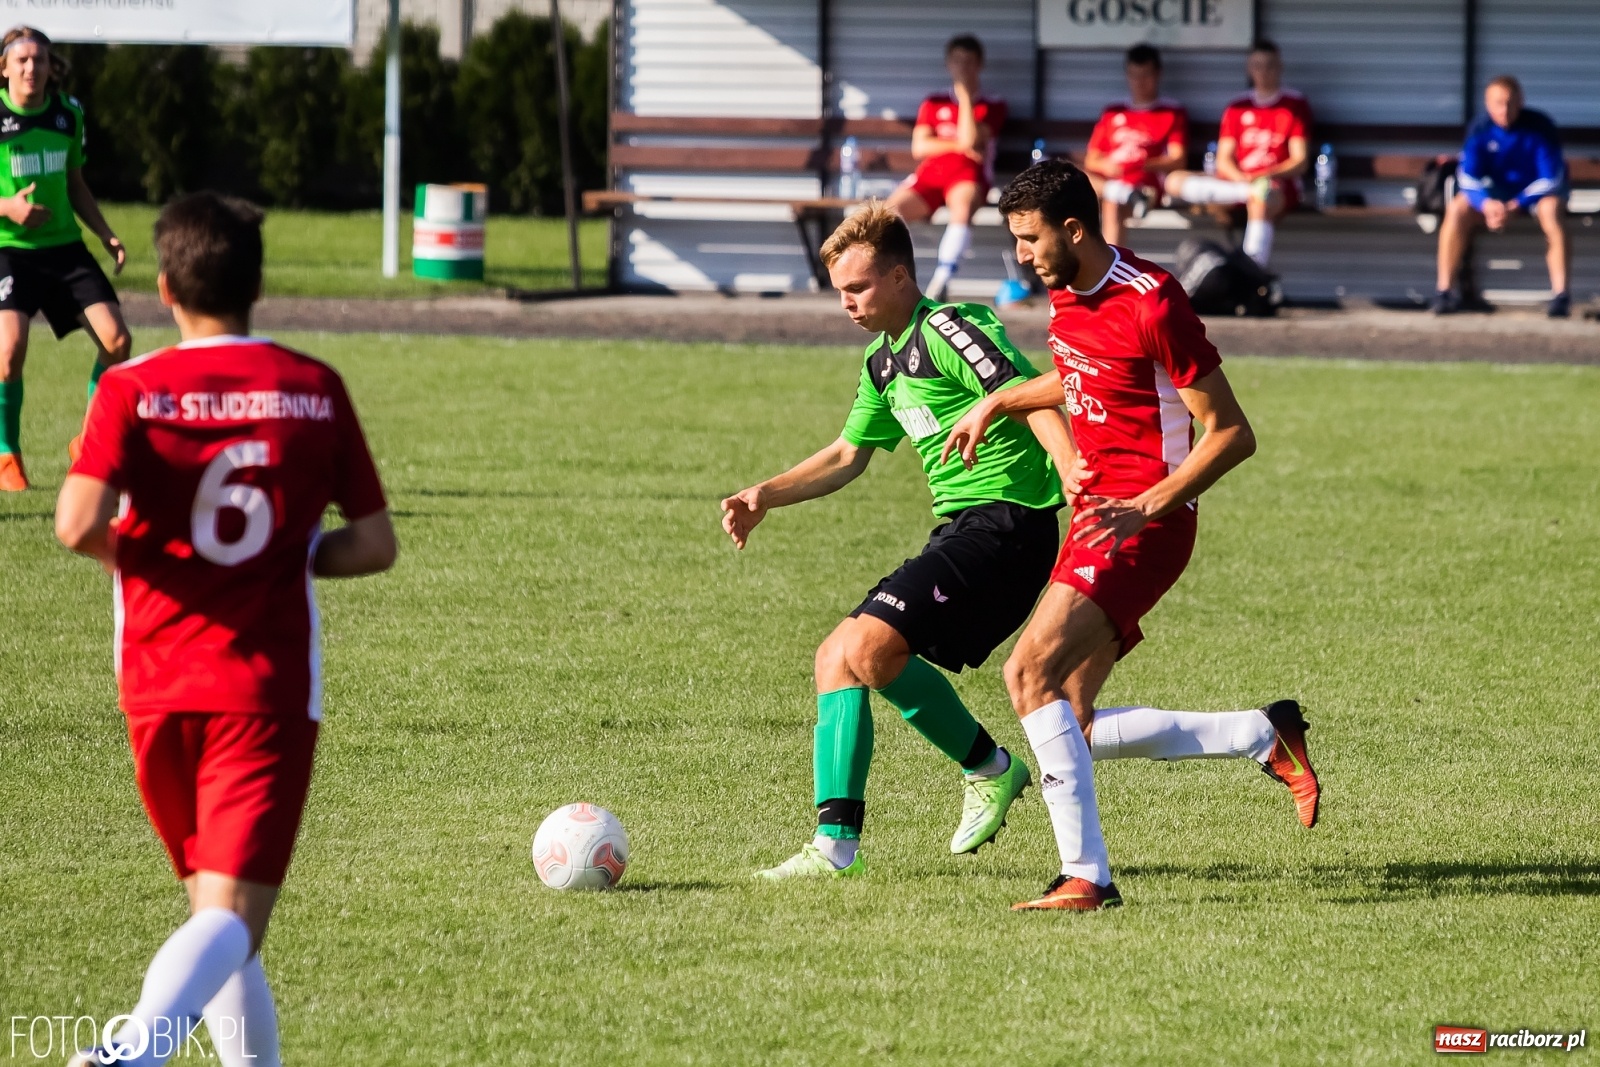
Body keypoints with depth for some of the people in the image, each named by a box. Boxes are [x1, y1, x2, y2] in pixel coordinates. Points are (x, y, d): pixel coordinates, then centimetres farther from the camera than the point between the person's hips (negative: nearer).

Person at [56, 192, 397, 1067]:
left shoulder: (131, 389, -3)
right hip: (271, 689, -1)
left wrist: (126, 549, 5)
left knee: (214, 904, 20)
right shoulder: (316, 391, 3)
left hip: (158, 690, 1)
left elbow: (80, 524, -16)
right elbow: (373, 544, 4)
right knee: (231, 919, -11)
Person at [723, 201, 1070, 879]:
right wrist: (766, 496, 18)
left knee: (862, 650, -19)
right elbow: (848, 456, 31)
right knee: (840, 657, 14)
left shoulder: (949, 331, -11)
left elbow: (1033, 402, -22)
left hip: (1003, 520, -10)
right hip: (962, 532, 10)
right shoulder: (883, 363, 18)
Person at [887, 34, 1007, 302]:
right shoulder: (934, 104, 22)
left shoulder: (992, 107, 14)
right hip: (930, 175, 3)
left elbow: (970, 140, -5)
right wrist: (958, 145, -4)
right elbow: (919, 147, 8)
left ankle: (941, 280, -44)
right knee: (892, 209, -28)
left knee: (963, 205, -40)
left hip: (967, 177, -3)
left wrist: (965, 95, -1)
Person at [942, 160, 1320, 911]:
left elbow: (1232, 435, -16)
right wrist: (996, 404, 19)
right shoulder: (1065, 296, 8)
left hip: (1143, 526, -9)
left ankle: (1085, 876, -21)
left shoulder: (1152, 305, -18)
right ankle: (1266, 736, 16)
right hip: (1095, 517, 9)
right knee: (1076, 728, 5)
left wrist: (1143, 508, -24)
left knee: (1031, 673, -23)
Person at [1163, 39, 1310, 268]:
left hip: (1280, 187, -4)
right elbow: (1223, 161, 9)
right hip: (1234, 183, 4)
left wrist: (1263, 176, -17)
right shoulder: (1237, 109, 17)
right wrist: (1242, 179, -13)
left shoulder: (1295, 106, 7)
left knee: (1260, 200, -42)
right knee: (1175, 181, -20)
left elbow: (1299, 163, -1)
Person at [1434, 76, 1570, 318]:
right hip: (1497, 190, 3)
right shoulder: (1480, 131, -12)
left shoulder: (1540, 128, -21)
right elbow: (1468, 178, -13)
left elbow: (1551, 179, -22)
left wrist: (1514, 206, -33)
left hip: (1539, 190, -3)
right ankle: (1445, 290, -19)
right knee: (1456, 210, -24)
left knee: (1551, 209, -36)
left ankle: (1560, 294, -37)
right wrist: (1487, 204, -35)